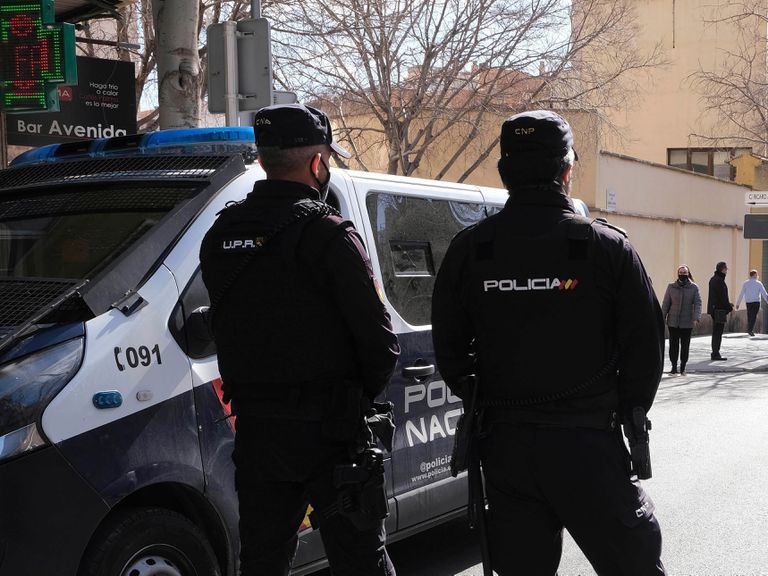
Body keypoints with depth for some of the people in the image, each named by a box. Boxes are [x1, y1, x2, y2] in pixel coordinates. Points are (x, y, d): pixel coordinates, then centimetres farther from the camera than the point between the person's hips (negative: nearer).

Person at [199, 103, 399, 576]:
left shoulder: (220, 235, 5)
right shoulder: (327, 235, -15)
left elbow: (224, 329, 8)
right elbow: (380, 341, -14)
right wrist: (361, 398, 4)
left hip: (254, 428, 6)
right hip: (329, 430, -6)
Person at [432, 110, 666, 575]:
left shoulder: (469, 249, 1)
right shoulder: (607, 246, -6)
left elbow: (449, 346, 6)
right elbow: (646, 344, -4)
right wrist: (625, 412, 10)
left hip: (504, 445, 3)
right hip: (586, 442, -3)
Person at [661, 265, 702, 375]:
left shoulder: (694, 288, 1)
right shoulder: (671, 287, 4)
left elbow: (697, 304, -4)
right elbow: (666, 304, 7)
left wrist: (696, 318, -16)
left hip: (687, 323, -1)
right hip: (673, 322, 1)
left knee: (685, 346, 4)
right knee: (673, 345, 2)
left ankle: (682, 368, 14)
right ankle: (674, 367, 11)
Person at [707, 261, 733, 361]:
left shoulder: (713, 279, 13)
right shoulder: (719, 280, -17)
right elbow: (722, 296, -18)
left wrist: (728, 304, 17)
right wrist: (729, 307, -7)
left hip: (713, 308, 10)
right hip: (719, 309, -10)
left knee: (716, 331, 15)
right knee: (718, 331, -6)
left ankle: (714, 353, 21)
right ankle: (715, 354, -4)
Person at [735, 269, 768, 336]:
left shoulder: (745, 283, 3)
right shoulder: (758, 283, -2)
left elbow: (741, 294, 1)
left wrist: (738, 303, 6)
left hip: (748, 302, 3)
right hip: (756, 302, -3)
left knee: (749, 316, 13)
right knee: (753, 316, -5)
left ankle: (749, 329, 15)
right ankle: (750, 330, -17)